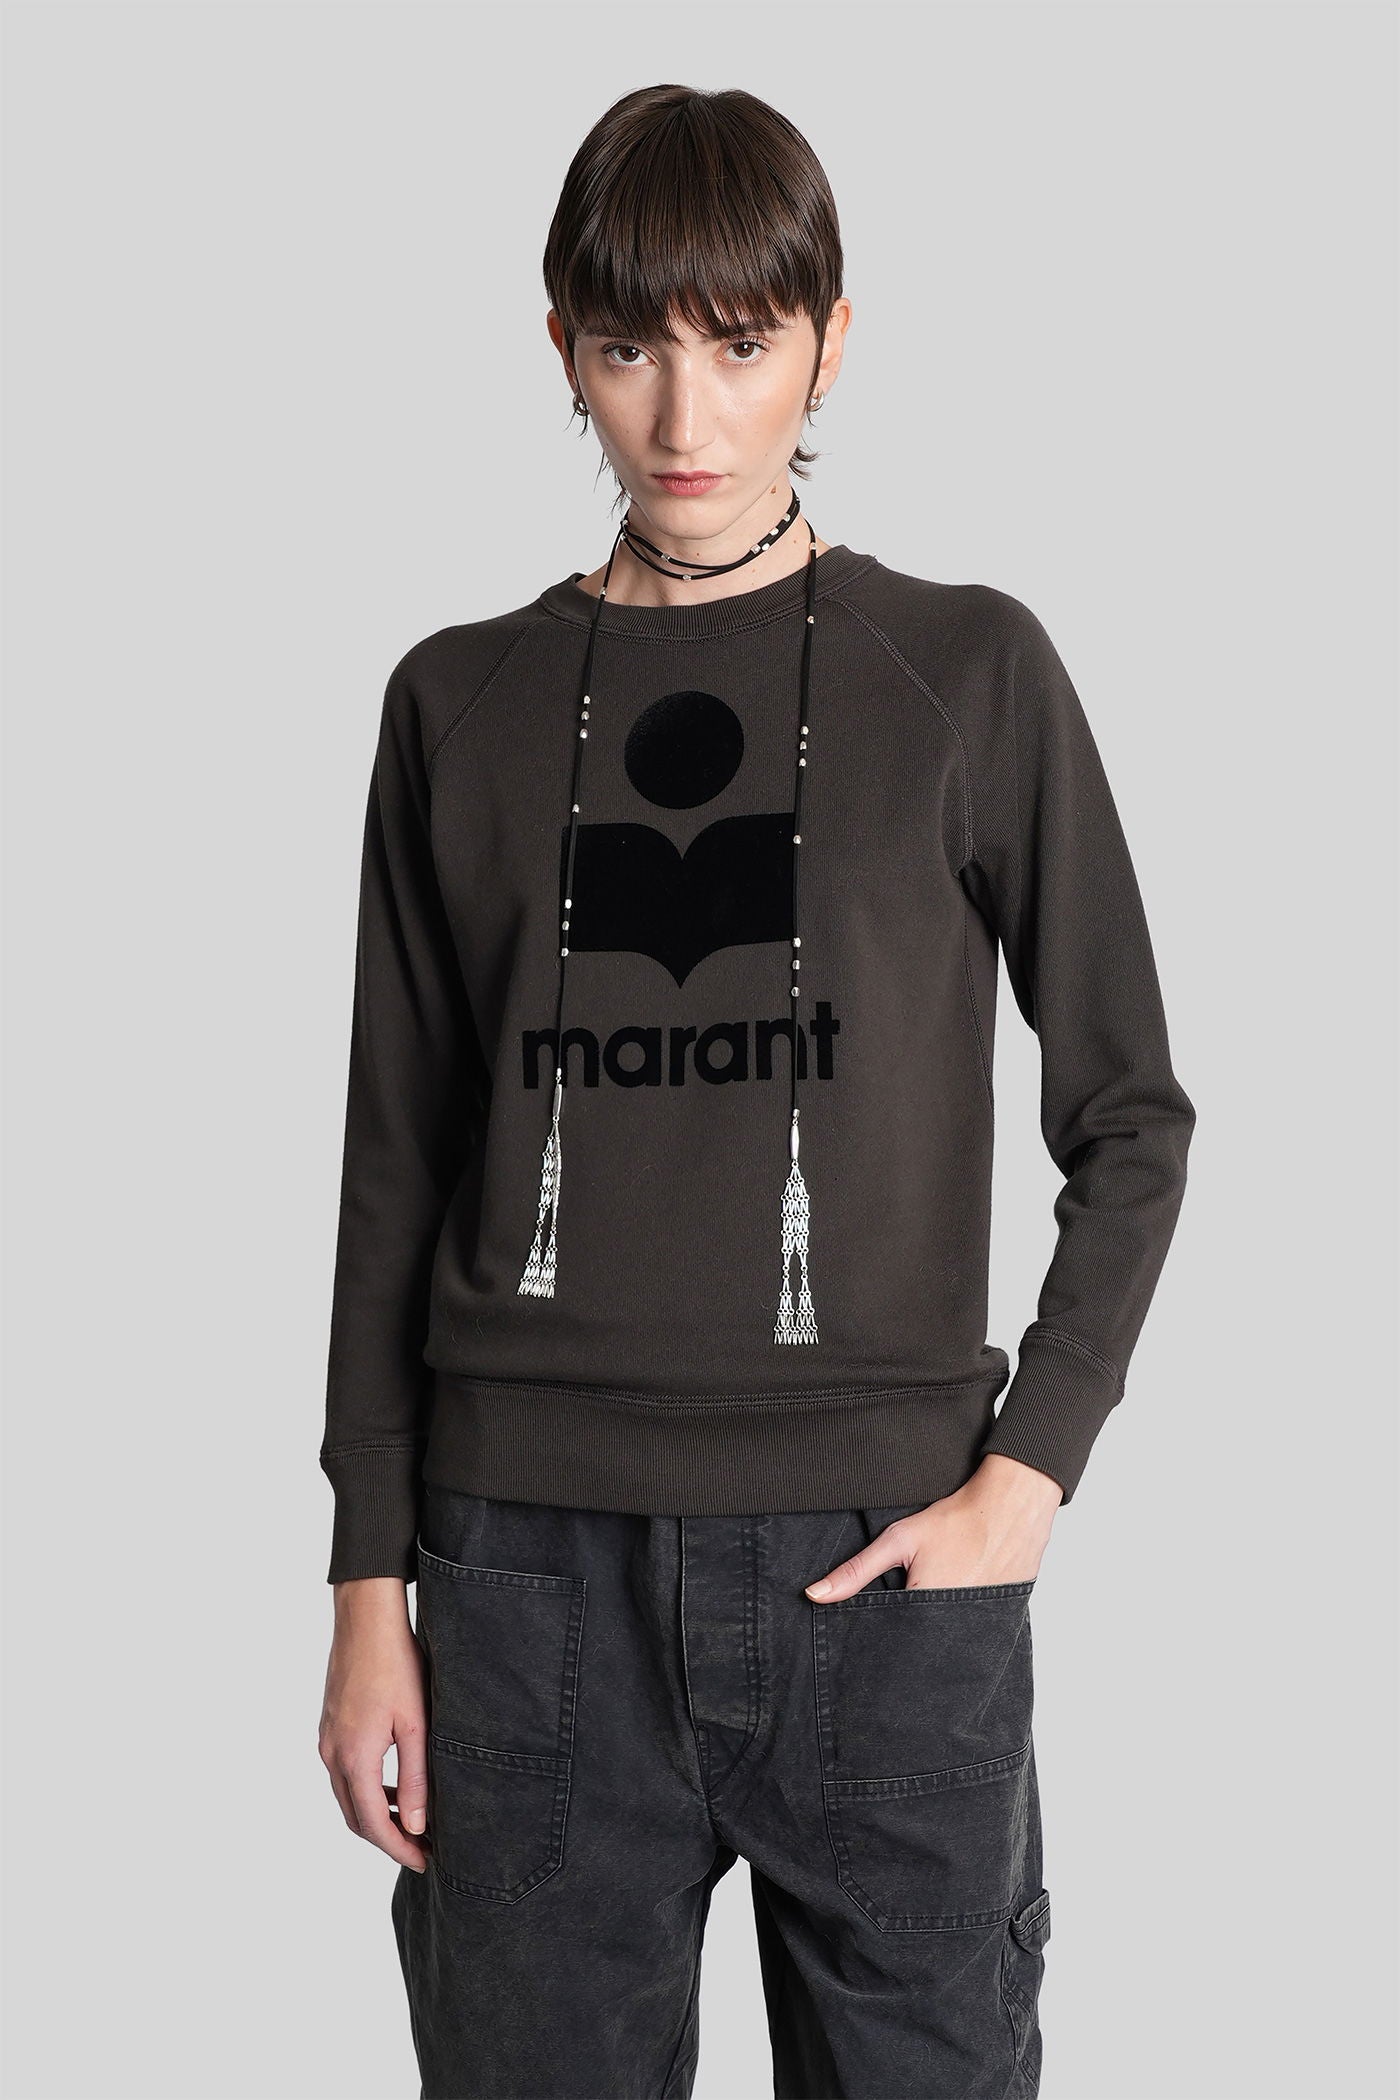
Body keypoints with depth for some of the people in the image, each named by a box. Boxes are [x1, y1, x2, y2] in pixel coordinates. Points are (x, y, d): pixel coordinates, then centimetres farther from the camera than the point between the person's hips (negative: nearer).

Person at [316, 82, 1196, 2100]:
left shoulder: (969, 675, 2)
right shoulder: (462, 703, 7)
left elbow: (1131, 1118, 6)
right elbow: (398, 1172, 9)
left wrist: (1028, 1471, -4)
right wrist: (371, 1587, 6)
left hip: (884, 1558, -1)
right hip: (534, 1562, 1)